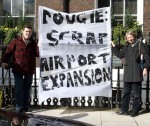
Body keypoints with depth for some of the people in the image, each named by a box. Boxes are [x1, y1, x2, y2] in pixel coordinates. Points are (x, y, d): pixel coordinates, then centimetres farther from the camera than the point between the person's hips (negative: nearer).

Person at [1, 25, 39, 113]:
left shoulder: (34, 43, 6)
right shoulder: (16, 42, -2)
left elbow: (38, 54, 0)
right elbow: (8, 52, -3)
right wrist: (4, 61, -16)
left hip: (30, 70, 3)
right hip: (18, 69, -3)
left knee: (27, 88, 12)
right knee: (19, 89, -4)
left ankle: (26, 106, 24)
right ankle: (19, 108, 5)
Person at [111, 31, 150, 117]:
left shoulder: (141, 45, -3)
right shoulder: (127, 46, 14)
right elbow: (120, 55, 25)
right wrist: (114, 47, 19)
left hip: (137, 74, -6)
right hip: (127, 74, 6)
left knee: (136, 93, 1)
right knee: (126, 92, 11)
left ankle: (135, 110, 11)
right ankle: (124, 109, 19)